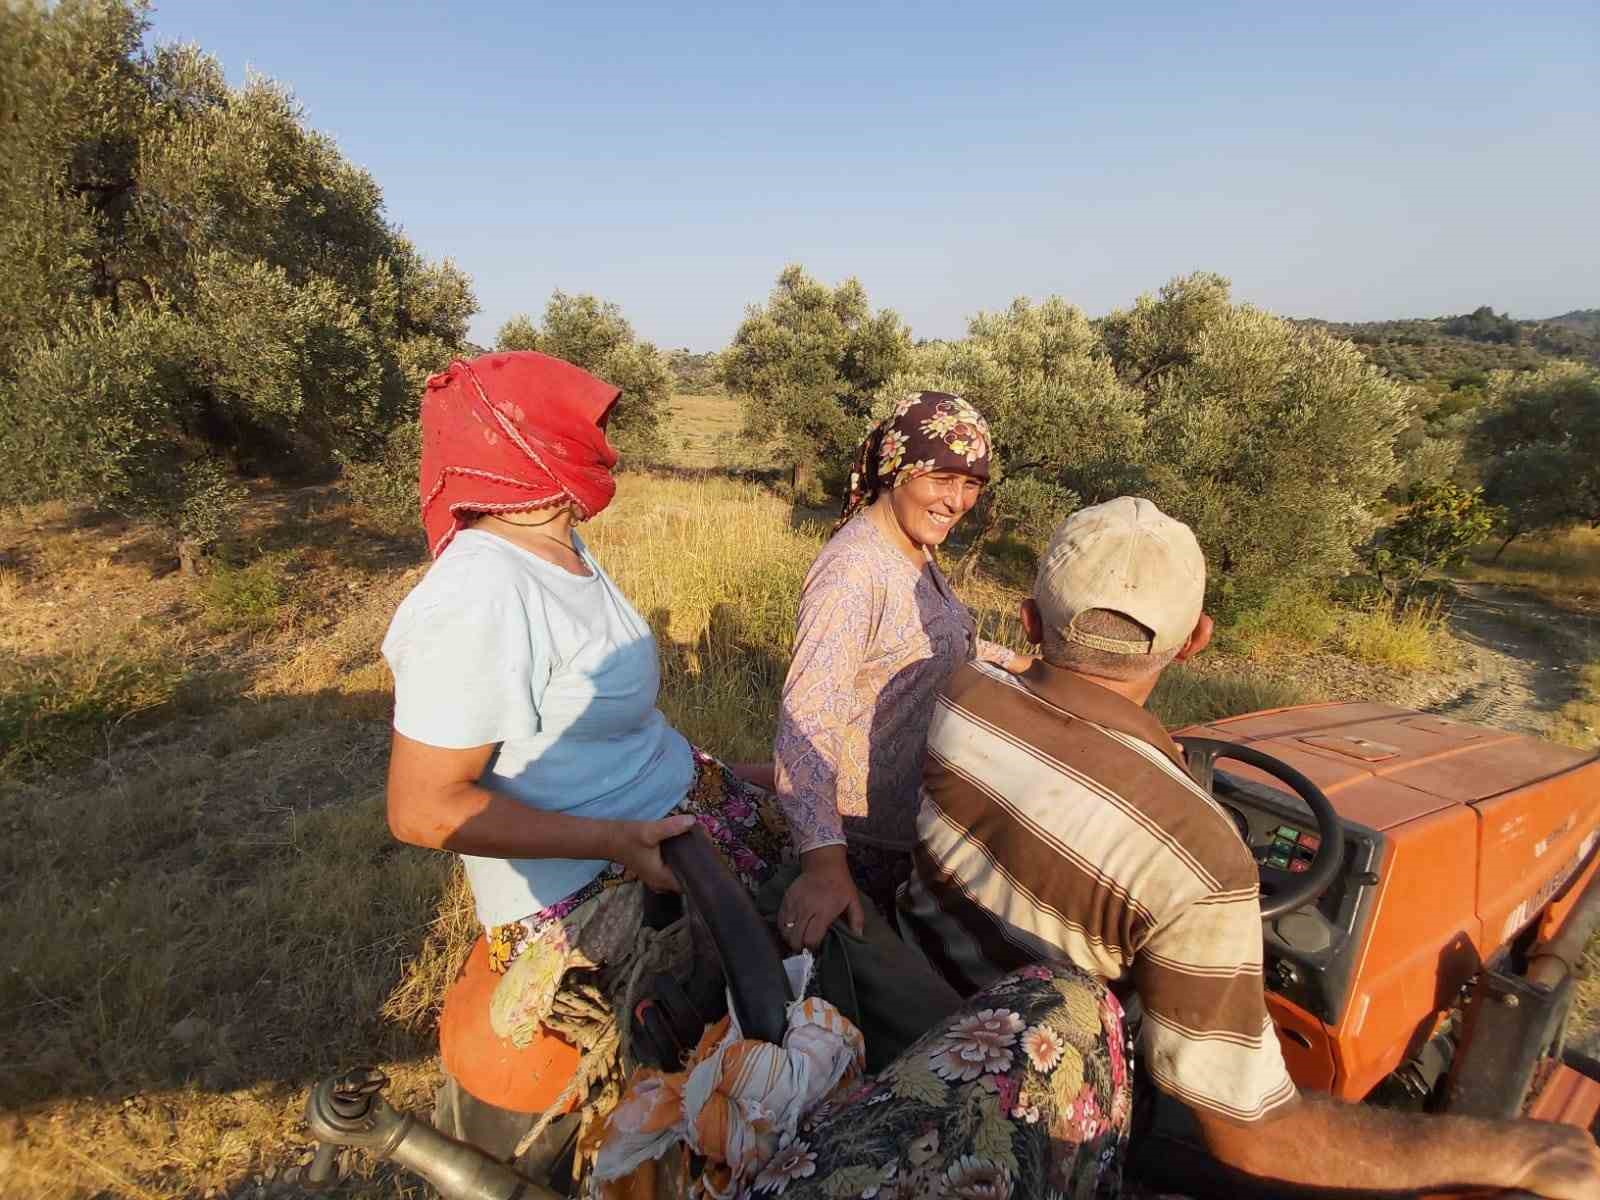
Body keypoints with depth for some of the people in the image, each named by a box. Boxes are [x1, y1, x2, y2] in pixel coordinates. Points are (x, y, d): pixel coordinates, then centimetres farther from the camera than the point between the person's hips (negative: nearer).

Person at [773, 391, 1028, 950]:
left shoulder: (915, 549, 2)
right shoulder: (853, 568, -28)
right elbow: (808, 716, -38)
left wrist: (1010, 661, 29)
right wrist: (823, 858, -47)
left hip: (924, 809, 9)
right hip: (874, 838, -9)